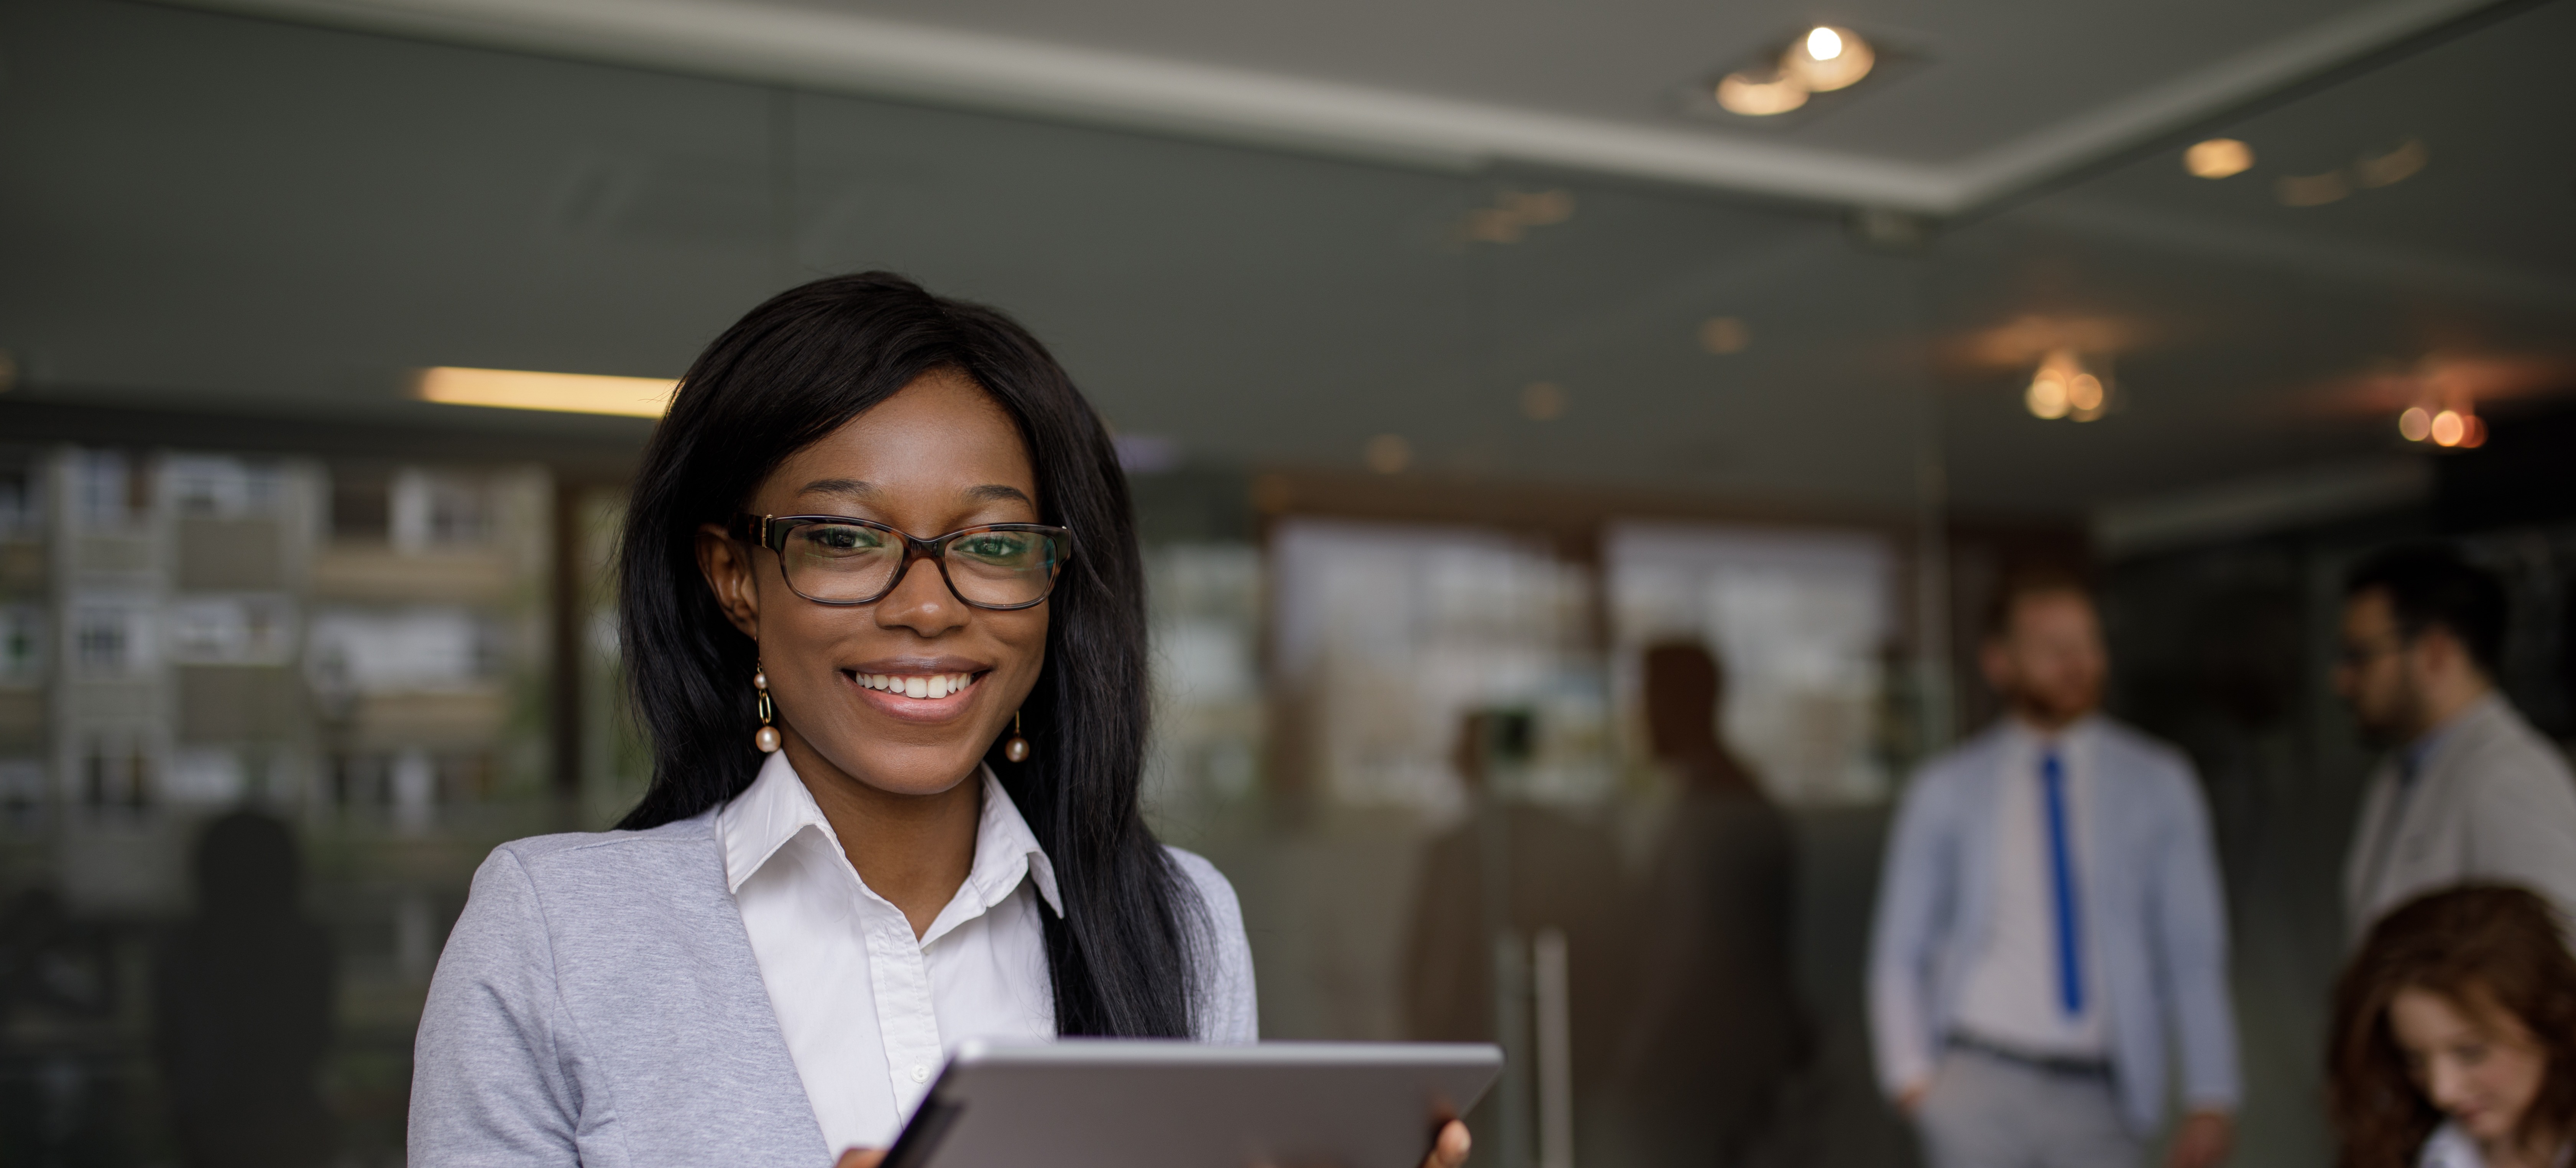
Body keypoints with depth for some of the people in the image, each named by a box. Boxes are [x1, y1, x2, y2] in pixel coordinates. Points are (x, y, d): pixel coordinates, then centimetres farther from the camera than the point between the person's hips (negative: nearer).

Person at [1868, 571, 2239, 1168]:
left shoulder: (2158, 783, 3)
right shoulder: (1945, 791, 2)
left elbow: (2194, 953, 2)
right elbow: (1900, 954, 6)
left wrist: (2210, 1099, -4)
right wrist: (1912, 1076, -6)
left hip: (2101, 1095, 1)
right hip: (1980, 1086, -1)